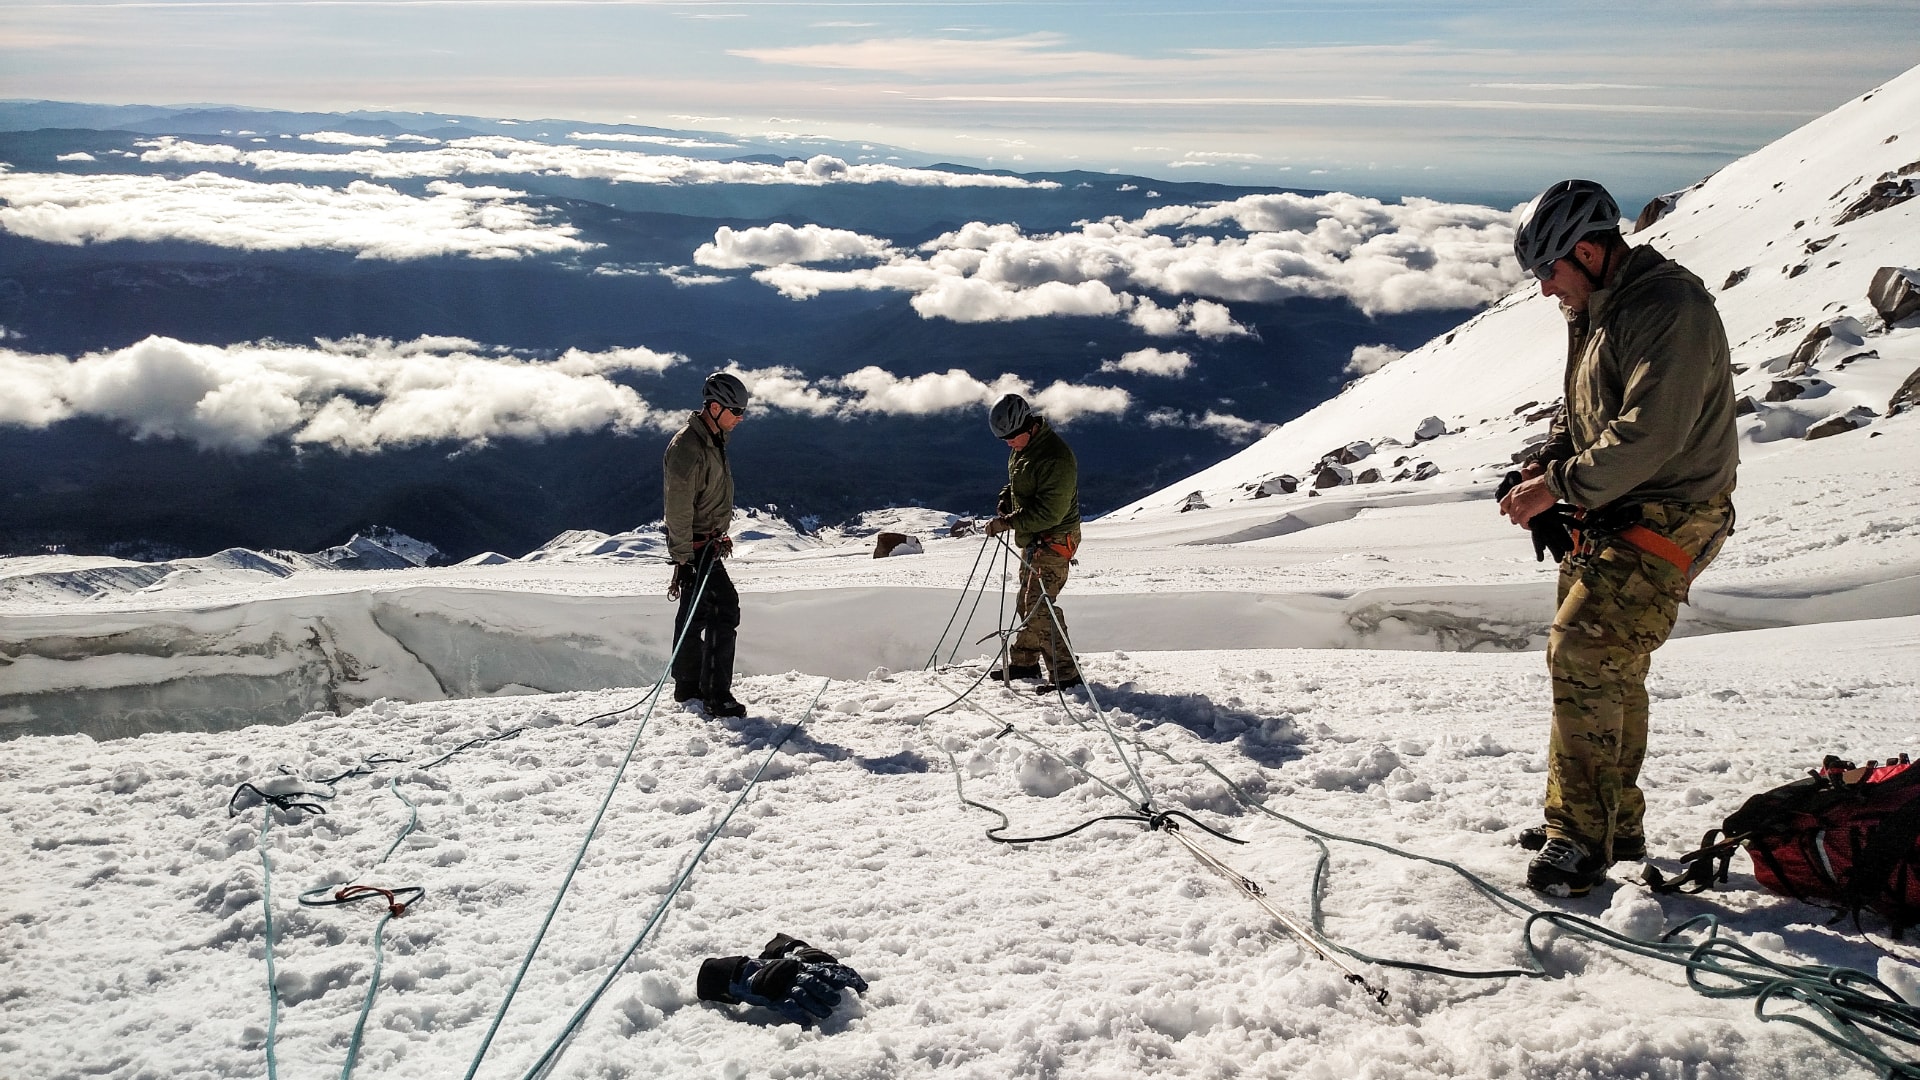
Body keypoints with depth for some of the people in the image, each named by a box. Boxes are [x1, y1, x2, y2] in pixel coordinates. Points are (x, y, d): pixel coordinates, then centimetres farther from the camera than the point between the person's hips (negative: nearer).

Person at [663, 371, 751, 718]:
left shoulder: (714, 440, 10)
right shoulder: (687, 448, -22)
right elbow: (678, 509, -23)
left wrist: (720, 535, 26)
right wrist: (684, 561, -23)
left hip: (707, 542, 10)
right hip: (696, 547, -10)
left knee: (696, 613, 16)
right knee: (725, 609, -14)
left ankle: (687, 688, 26)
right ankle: (717, 696, -13)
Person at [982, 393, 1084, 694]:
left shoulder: (1056, 457, -26)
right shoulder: (1020, 449, 4)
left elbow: (1050, 512, -28)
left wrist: (1009, 523, -25)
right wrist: (1004, 503, 3)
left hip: (1055, 538, -10)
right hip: (1031, 538, 10)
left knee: (1038, 603, -15)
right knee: (1027, 600, 18)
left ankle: (1066, 674, -11)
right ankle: (1025, 661, 32)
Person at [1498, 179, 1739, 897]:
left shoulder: (1672, 308, -19)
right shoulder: (1595, 311, 11)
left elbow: (1650, 433, -27)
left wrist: (1561, 485, -22)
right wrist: (1544, 464, 2)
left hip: (1670, 518, -10)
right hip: (1609, 517, 10)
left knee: (1581, 652, -17)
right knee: (1608, 669, 14)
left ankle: (1581, 837, -9)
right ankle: (1616, 825, 27)